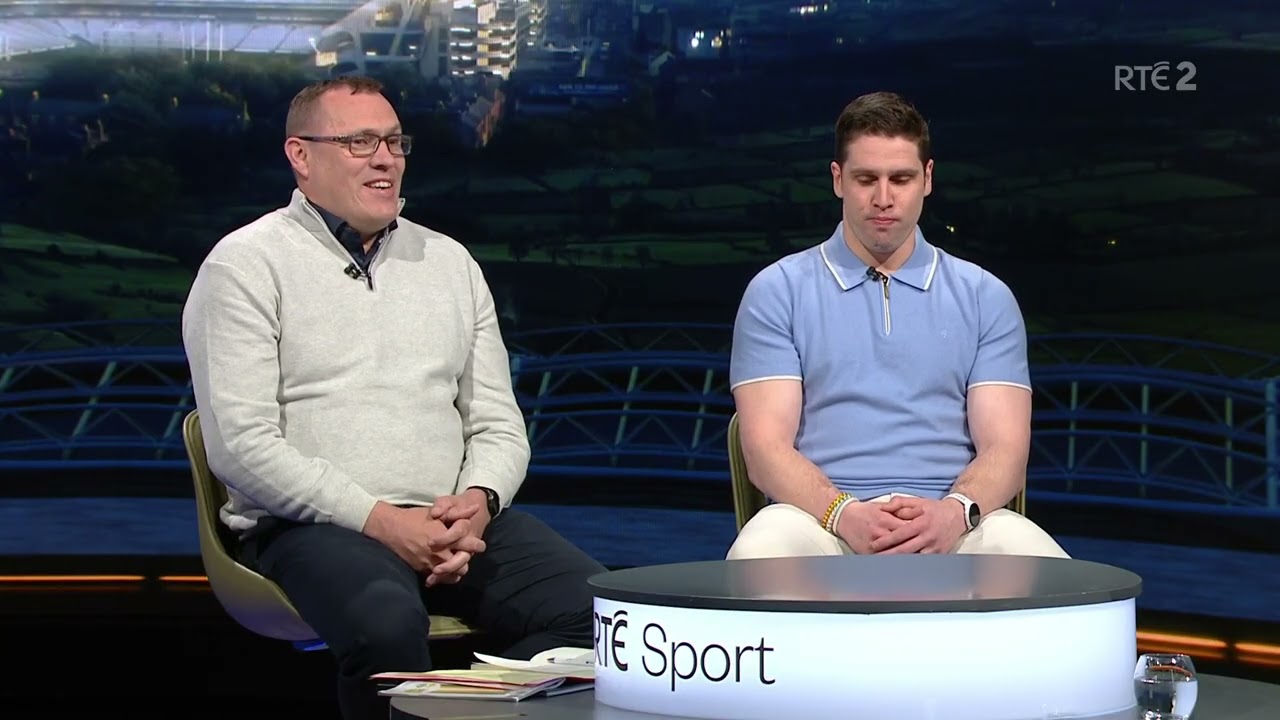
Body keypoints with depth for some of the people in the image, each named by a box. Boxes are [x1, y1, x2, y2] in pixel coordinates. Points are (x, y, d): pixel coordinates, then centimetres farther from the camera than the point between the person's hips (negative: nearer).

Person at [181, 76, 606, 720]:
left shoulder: (448, 261, 20)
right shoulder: (247, 264, 2)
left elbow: (498, 422, 18)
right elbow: (241, 444, -8)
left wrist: (479, 498, -5)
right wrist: (378, 520, -15)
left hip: (454, 520, 5)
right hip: (313, 524, -5)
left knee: (595, 603, -21)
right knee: (389, 624, -38)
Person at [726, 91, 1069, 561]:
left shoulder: (985, 297, 15)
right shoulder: (776, 292, 10)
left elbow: (1004, 446, 6)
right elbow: (766, 446, 0)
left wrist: (955, 511, -17)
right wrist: (844, 514, -20)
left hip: (949, 522, 1)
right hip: (825, 518, -1)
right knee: (761, 552, -36)